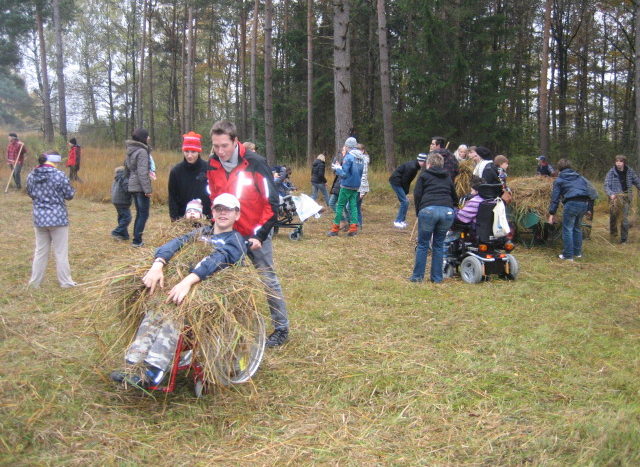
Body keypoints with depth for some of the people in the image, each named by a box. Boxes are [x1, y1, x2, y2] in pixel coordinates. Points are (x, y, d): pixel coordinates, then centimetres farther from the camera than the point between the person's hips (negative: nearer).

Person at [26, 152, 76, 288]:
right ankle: (65, 282, 14)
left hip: (39, 218, 5)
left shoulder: (31, 176, 0)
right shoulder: (59, 175, -16)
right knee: (61, 252, 6)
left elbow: (30, 193, 14)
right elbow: (69, 195, -7)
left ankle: (35, 281, 22)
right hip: (58, 218, -5)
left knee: (40, 251, 16)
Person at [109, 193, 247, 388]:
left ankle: (153, 373, -40)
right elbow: (176, 243, 5)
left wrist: (188, 280, -32)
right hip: (182, 281, 5)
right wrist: (157, 265, -18)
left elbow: (219, 259, -14)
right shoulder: (202, 232, 24)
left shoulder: (236, 240, 7)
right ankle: (133, 366, -31)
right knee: (154, 311, -24)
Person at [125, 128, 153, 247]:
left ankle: (136, 239, 20)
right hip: (140, 187, -9)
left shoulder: (130, 151, 12)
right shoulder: (142, 151, -15)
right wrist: (147, 189, -19)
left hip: (132, 187, 9)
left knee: (139, 213, 17)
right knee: (144, 214, -1)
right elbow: (142, 172, -20)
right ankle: (137, 240, -1)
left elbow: (127, 166, 20)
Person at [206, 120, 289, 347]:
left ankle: (282, 329, 14)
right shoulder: (212, 165, -1)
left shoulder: (255, 163, -16)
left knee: (268, 281, 3)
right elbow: (212, 200, 9)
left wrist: (259, 235, -18)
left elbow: (272, 202, -15)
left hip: (256, 234, -5)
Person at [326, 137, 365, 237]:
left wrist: (337, 168, 1)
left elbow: (344, 173, -18)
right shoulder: (361, 158, 9)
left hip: (346, 186, -7)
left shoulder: (348, 157, -15)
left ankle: (335, 229, 1)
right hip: (356, 187, 7)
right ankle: (353, 228, 1)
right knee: (353, 206, 8)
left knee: (340, 206, 0)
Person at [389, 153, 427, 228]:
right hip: (396, 182, -10)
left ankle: (401, 220, 18)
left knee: (405, 201, 12)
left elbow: (408, 180, 11)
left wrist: (406, 191, 6)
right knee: (404, 201, -10)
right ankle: (398, 221, -5)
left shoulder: (415, 166, 7)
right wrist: (406, 192, -10)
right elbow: (404, 180, -21)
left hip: (399, 182, 10)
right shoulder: (412, 167, -24)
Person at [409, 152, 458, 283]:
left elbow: (417, 195, 6)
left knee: (423, 245, 6)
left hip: (428, 210, -3)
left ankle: (418, 276, 9)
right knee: (439, 245, 13)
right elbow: (455, 198, 25)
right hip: (447, 211, 3)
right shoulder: (448, 178, 24)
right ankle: (437, 277, 14)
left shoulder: (424, 175, 14)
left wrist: (418, 212, 14)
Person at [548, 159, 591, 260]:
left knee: (567, 229, 2)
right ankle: (577, 252, 28)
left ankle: (568, 255, 1)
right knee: (577, 228, 21)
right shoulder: (580, 178, 24)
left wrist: (552, 213, 6)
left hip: (572, 203, -6)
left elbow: (555, 197, 5)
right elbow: (587, 189, 22)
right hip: (584, 203, 6)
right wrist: (588, 209, 24)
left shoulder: (559, 180, 9)